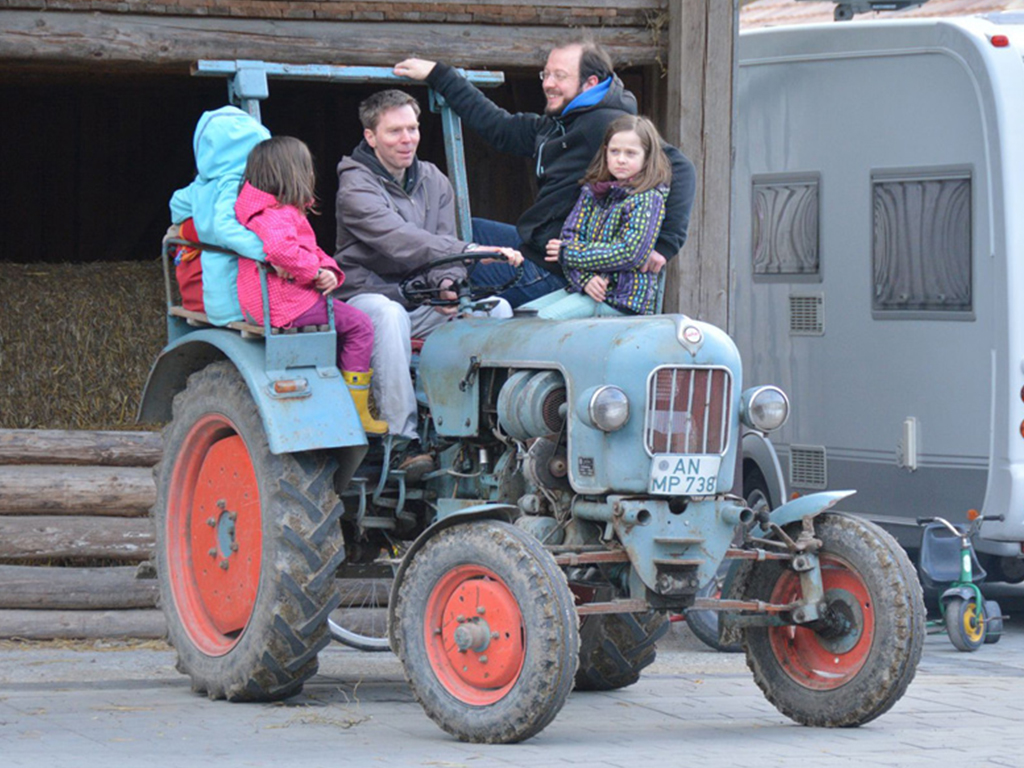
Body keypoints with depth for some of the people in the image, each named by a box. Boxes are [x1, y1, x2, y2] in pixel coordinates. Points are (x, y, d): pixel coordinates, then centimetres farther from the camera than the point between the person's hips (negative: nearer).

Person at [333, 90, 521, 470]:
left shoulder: (434, 182, 11)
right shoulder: (356, 187, -13)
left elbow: (441, 248, 8)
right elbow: (399, 242, -29)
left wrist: (447, 283, -18)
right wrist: (470, 252, -40)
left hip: (421, 299, 6)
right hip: (368, 294, -6)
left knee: (496, 308, -16)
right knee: (389, 315, -41)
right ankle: (403, 440, -41)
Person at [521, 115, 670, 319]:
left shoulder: (649, 199, -6)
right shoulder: (592, 191, 13)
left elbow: (631, 253, -16)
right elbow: (570, 236, 6)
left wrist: (568, 253, -11)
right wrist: (585, 279, -15)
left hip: (624, 297, -7)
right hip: (585, 288, 7)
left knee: (544, 319, -25)